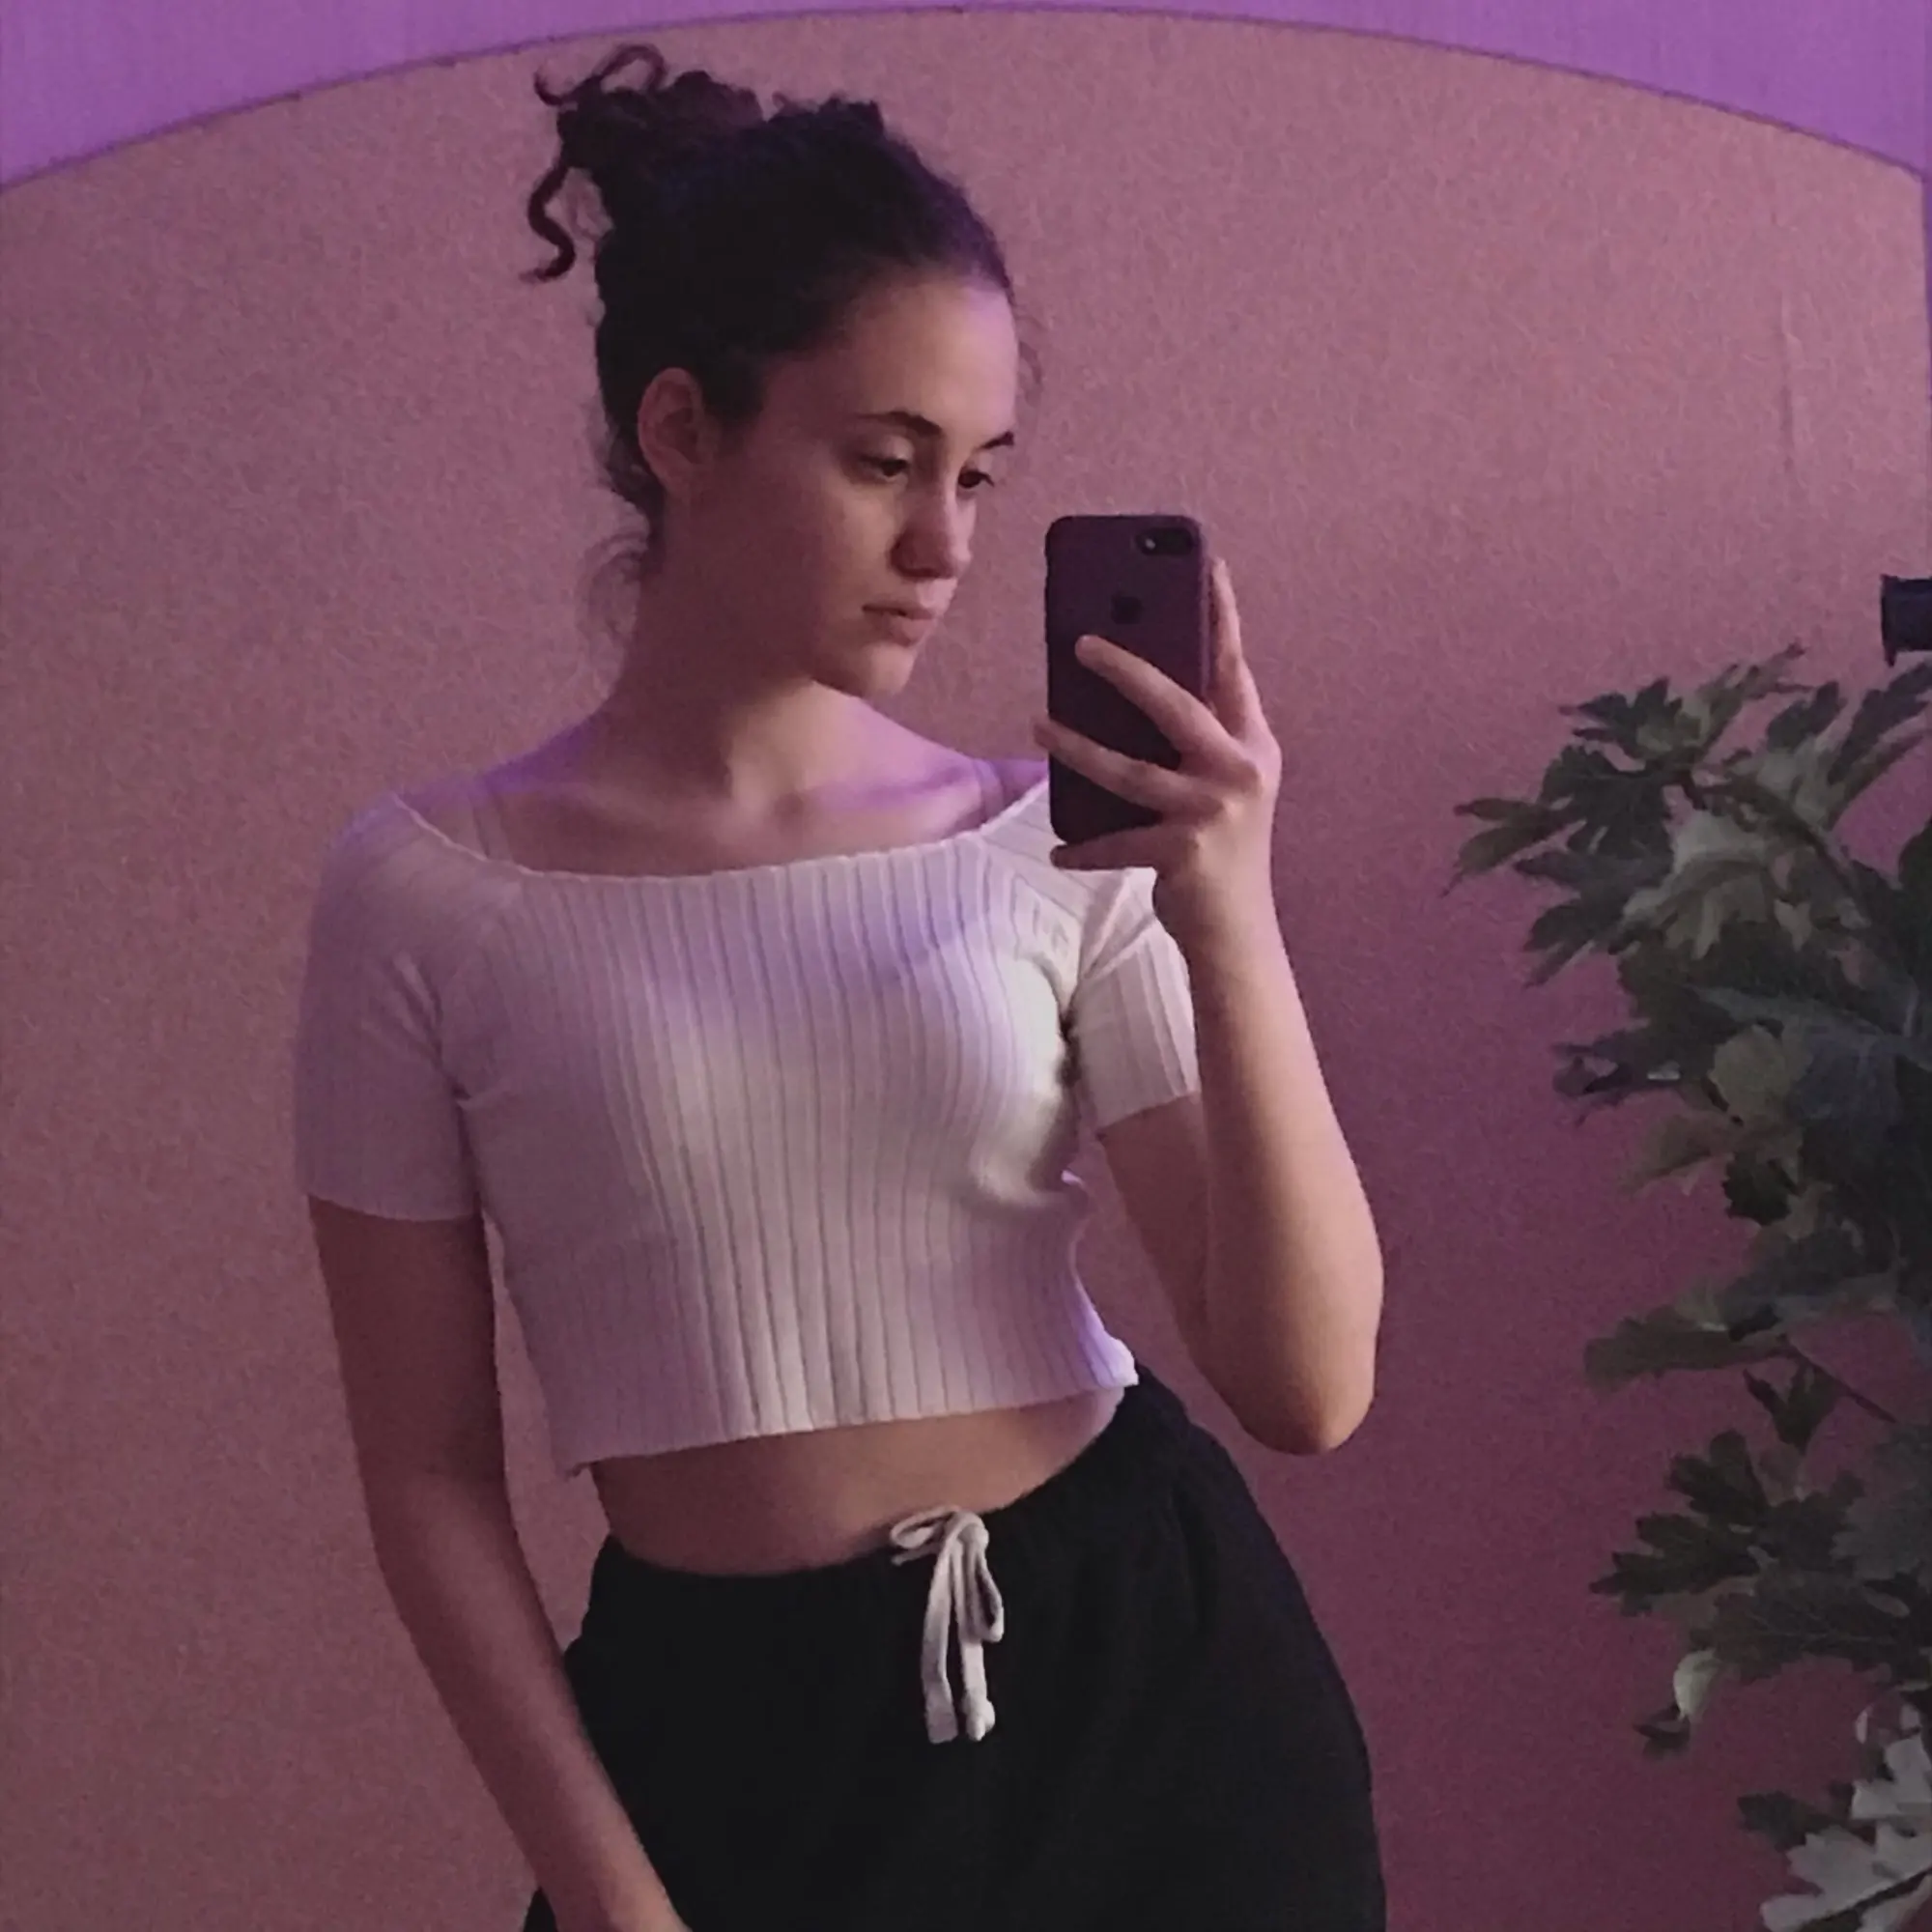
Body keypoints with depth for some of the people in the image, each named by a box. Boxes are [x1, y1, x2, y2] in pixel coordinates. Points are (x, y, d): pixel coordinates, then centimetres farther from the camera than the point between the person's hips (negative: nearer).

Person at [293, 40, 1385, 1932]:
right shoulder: (429, 891, -6)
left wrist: (1226, 922, -18)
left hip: (1144, 1674, 2)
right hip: (730, 1733, -1)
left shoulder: (1057, 849, -3)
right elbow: (427, 1473, -2)